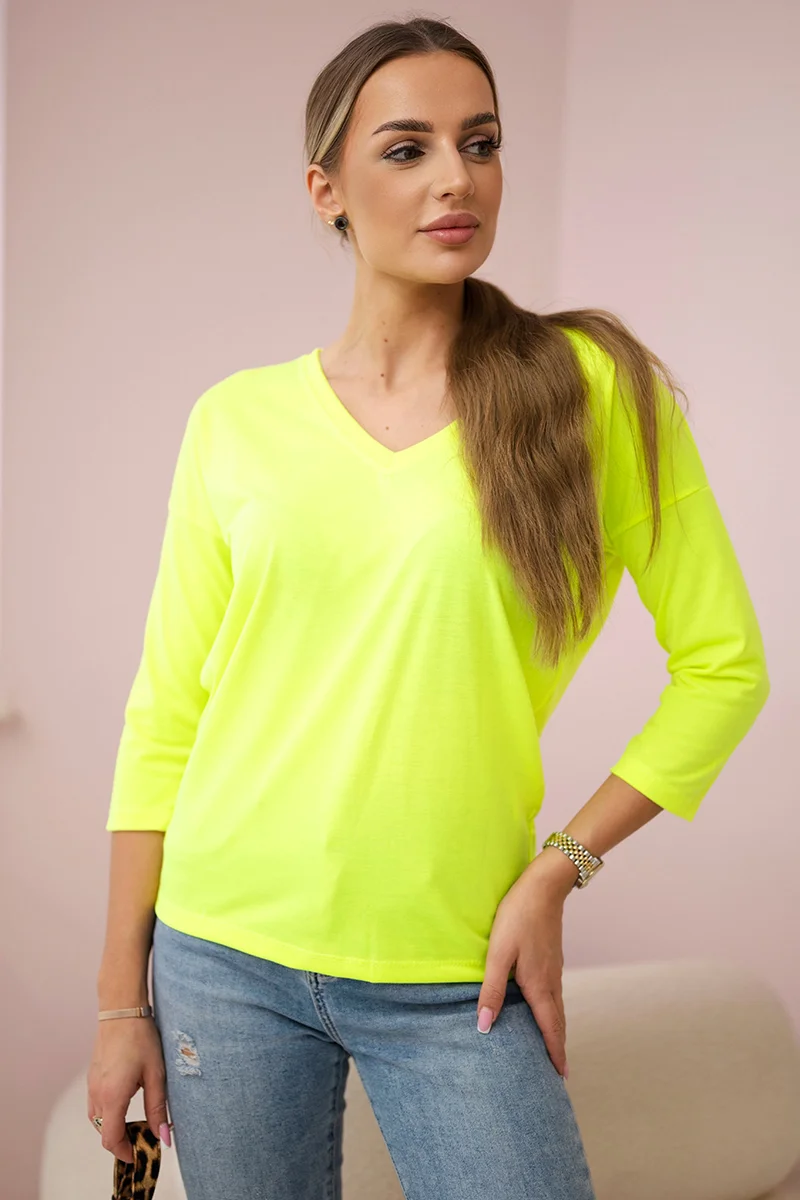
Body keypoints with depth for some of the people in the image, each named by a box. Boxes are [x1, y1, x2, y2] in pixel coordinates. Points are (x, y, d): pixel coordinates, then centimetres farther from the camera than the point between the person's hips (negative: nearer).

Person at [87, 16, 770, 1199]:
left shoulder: (592, 386, -4)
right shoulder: (236, 421, 1)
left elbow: (723, 665, 0)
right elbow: (164, 717, 4)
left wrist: (558, 869, -7)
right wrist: (121, 1000, 4)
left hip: (456, 979, -1)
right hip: (225, 957, 2)